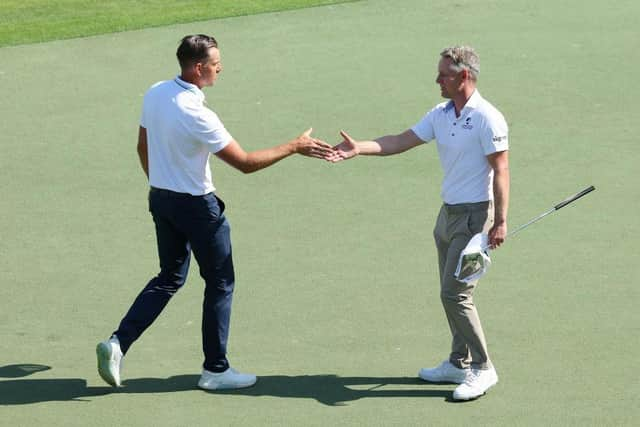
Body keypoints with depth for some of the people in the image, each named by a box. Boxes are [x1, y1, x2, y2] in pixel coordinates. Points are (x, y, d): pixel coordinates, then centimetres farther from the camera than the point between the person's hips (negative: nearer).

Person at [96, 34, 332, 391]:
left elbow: (143, 147, 10)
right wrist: (294, 147, -15)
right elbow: (245, 163, -23)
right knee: (220, 283, 10)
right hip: (196, 206, -8)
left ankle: (118, 343, 7)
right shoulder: (197, 114, -27)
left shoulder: (155, 94, -3)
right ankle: (216, 369, 17)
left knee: (169, 279, 20)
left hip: (161, 199, 8)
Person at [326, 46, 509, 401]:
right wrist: (360, 148, -7)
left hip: (474, 215, -9)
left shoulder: (487, 119, -15)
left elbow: (500, 170, -16)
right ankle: (459, 363, 23)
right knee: (451, 294, 13)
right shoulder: (440, 115, 9)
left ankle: (482, 368, 0)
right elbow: (402, 141, 6)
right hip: (449, 213, 9)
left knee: (455, 294, -10)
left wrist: (500, 221, -20)